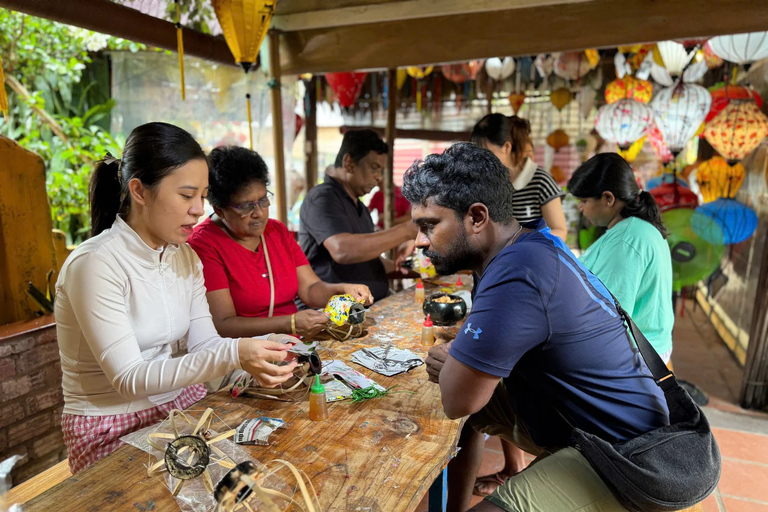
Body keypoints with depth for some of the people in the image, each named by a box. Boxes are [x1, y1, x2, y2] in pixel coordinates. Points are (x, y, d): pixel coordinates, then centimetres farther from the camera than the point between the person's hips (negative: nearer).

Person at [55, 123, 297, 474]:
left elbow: (204, 343, -2)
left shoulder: (185, 257, 3)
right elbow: (129, 379, -23)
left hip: (181, 404, 6)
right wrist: (231, 355, -33)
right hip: (113, 429, -6)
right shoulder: (95, 264, -20)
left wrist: (257, 355, -22)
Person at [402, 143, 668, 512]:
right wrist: (456, 362, -7)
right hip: (571, 413, 10)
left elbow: (458, 401, -26)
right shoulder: (531, 241, 0)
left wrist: (450, 361, -5)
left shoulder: (516, 274, -30)